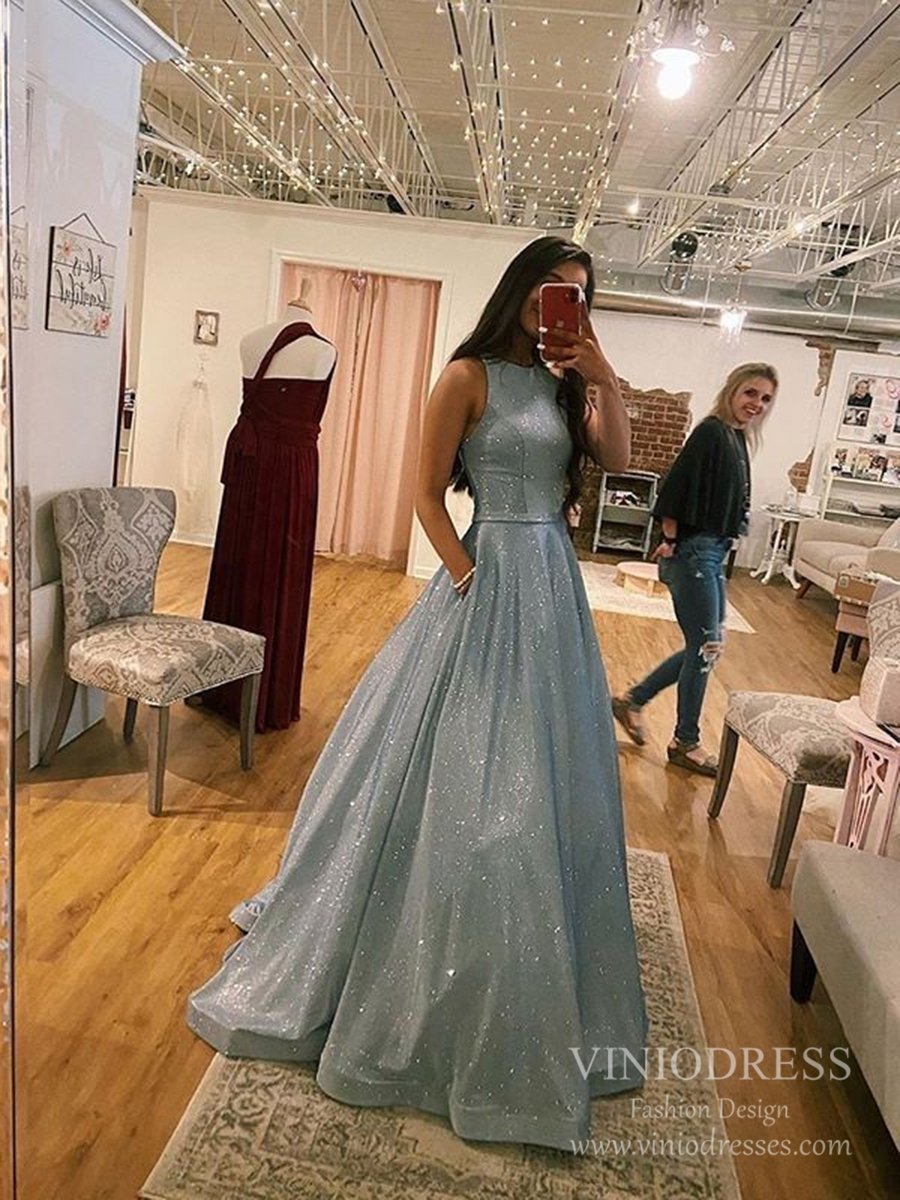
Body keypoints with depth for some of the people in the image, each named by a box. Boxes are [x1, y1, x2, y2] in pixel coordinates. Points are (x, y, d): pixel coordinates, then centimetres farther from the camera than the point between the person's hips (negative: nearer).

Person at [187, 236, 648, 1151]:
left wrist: (605, 379, -7)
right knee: (463, 777, 1)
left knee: (543, 779, 14)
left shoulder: (561, 383, 13)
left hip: (555, 587, 7)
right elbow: (427, 492, -9)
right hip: (491, 576, -7)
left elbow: (618, 459, 1)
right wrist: (470, 579, -16)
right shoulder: (471, 375, -5)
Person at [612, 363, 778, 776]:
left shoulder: (738, 438, 13)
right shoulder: (711, 432, -15)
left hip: (713, 554, 10)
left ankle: (632, 700, 27)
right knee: (705, 646, -1)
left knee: (708, 645, 15)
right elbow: (678, 485, -21)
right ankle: (685, 743, 15)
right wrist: (671, 539, -17)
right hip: (693, 553, -10)